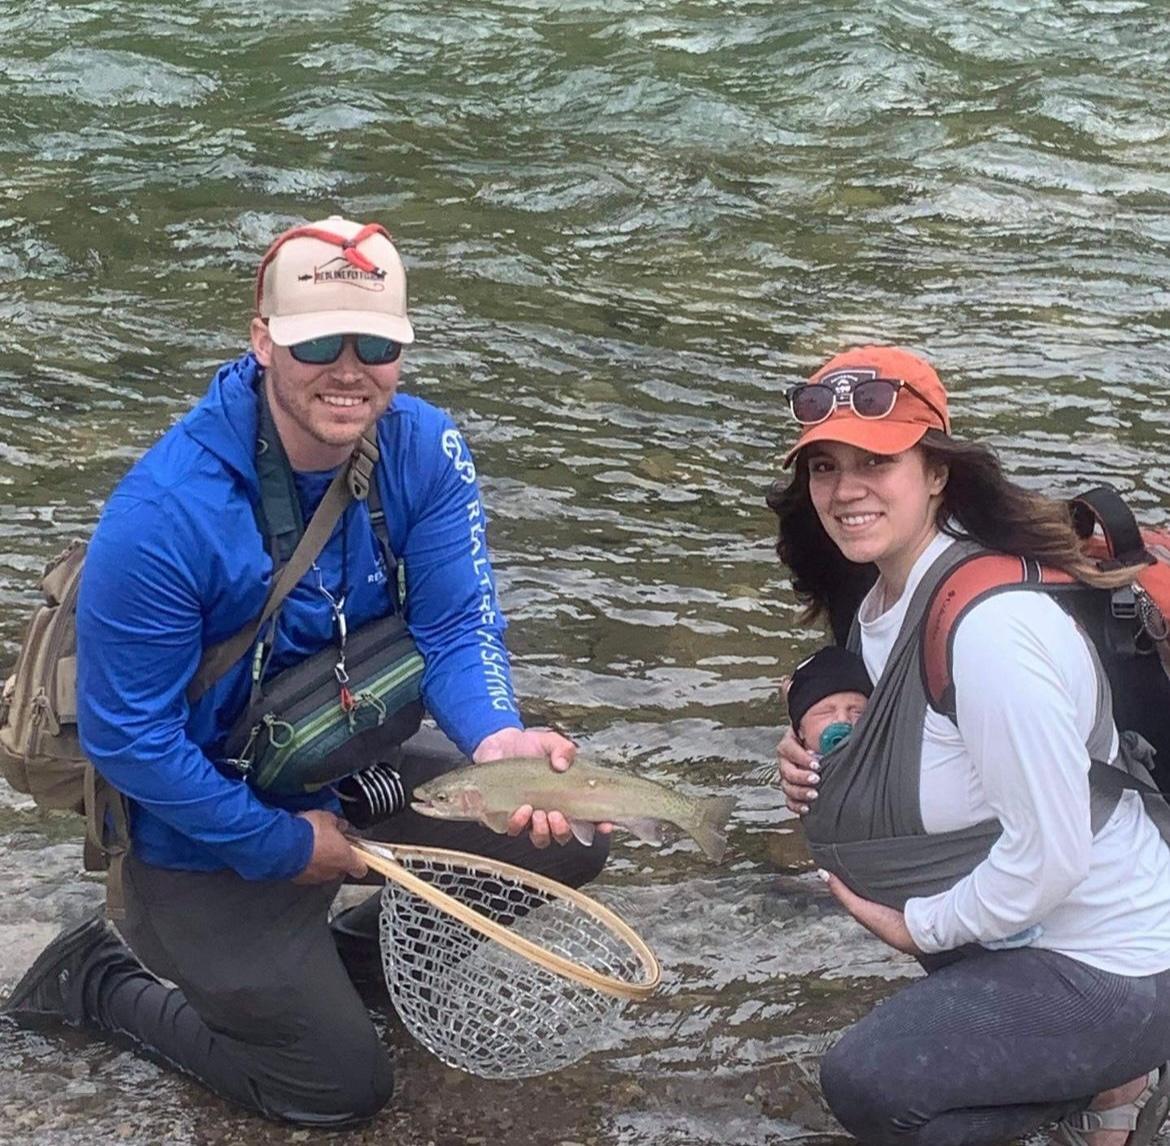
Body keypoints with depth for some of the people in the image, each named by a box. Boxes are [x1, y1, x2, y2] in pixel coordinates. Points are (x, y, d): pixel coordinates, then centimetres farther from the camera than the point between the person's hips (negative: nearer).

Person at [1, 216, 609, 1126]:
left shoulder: (426, 451, -14)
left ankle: (387, 930, 24)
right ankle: (101, 982, 20)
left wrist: (497, 740, -38)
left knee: (571, 834, -1)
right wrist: (284, 847, -18)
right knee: (344, 1086, 2)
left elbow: (458, 629, -16)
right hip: (207, 832, -6)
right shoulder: (163, 514, -31)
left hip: (353, 773, 6)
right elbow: (127, 737, -24)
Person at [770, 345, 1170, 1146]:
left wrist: (921, 926, -12)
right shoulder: (881, 598, 0)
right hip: (1021, 936, 10)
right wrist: (819, 754, -4)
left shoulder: (992, 625, -27)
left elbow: (1052, 851, -26)